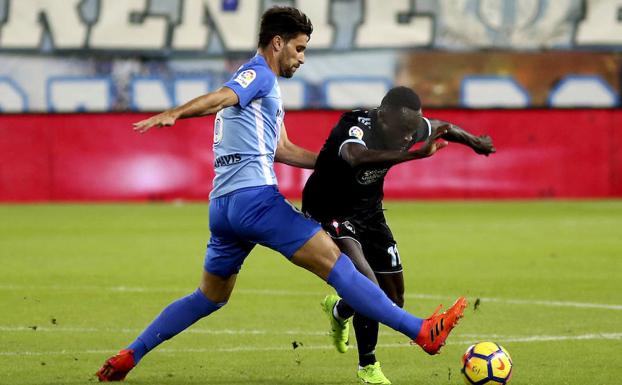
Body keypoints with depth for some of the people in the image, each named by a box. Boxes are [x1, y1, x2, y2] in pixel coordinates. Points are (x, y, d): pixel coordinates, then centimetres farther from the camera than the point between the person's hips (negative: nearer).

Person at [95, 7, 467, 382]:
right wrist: (172, 114, -40)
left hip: (222, 206, 10)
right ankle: (423, 331, -15)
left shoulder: (264, 85, 28)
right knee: (335, 263, -12)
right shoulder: (259, 74, -2)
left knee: (210, 298, 20)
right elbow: (220, 98, -22)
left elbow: (282, 150, 31)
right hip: (255, 196, -10)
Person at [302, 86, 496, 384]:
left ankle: (338, 311, 41)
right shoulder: (354, 128, -33)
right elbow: (358, 157, -58)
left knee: (393, 302, 10)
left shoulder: (412, 128, -12)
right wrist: (413, 154, -68)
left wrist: (475, 142, 19)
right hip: (329, 212, -7)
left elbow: (440, 127, 12)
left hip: (369, 213, 7)